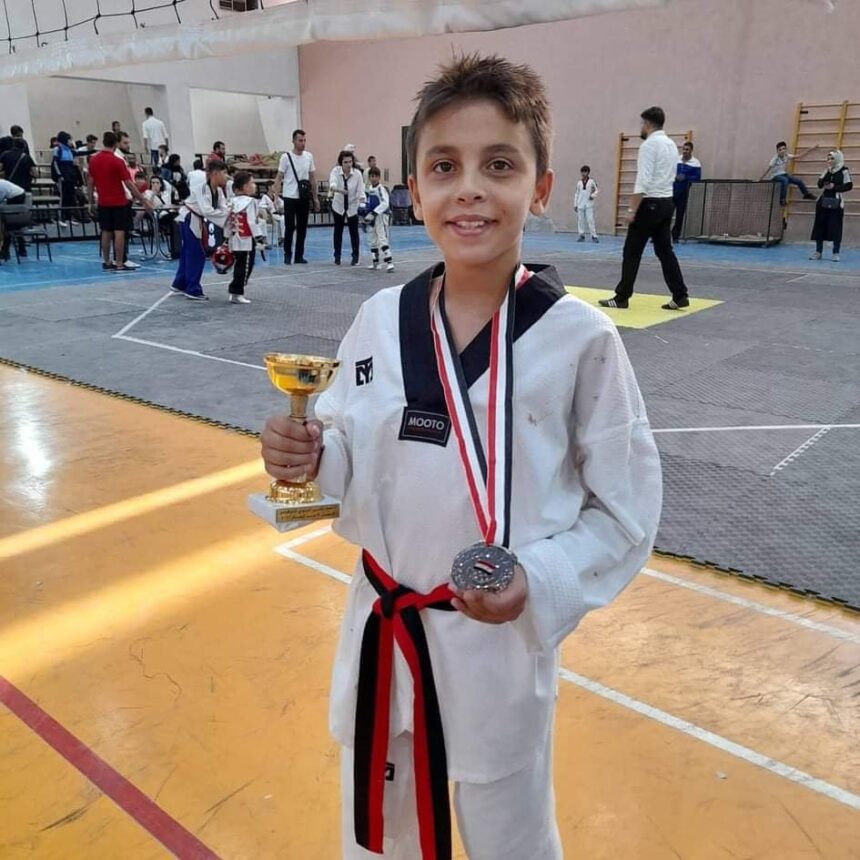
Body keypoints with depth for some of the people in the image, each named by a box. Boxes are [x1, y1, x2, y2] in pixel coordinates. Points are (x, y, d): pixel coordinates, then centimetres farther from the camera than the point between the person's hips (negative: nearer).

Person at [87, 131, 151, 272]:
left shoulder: (93, 160, 4)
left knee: (106, 233, 11)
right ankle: (119, 264, -4)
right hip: (118, 202, -5)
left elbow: (90, 182, 7)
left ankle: (106, 263, 16)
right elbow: (129, 184, -14)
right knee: (119, 232, -3)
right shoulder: (117, 161, -12)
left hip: (103, 203, 5)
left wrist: (91, 201, 16)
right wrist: (144, 201, -11)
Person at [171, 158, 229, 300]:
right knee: (197, 255, -9)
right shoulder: (201, 188, -27)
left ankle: (180, 284, 32)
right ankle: (193, 290, -2)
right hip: (189, 220, -9)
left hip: (198, 221, 9)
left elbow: (223, 207, -9)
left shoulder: (218, 190, -2)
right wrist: (226, 216, -37)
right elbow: (206, 210, -37)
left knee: (188, 253, 18)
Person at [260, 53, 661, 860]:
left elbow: (627, 507, -8)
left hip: (499, 641, -3)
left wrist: (538, 583, -21)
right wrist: (310, 457, -16)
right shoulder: (379, 319, -6)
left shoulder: (580, 336, -16)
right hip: (381, 628, 4)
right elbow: (357, 463, 5)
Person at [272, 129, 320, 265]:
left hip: (304, 197, 4)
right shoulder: (286, 157, -5)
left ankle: (299, 255, 15)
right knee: (290, 227, -2)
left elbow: (312, 178, 12)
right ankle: (287, 254, 11)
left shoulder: (309, 157, 6)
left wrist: (315, 197, 10)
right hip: (290, 197, -4)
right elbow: (279, 178, -3)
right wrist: (276, 196, -11)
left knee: (302, 227, 7)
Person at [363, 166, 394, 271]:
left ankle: (389, 262, -18)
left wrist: (374, 213, -27)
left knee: (383, 239, -15)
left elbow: (384, 203, -24)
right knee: (372, 240, 13)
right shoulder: (369, 189, 11)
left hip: (381, 216, -8)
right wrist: (367, 214, 14)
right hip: (371, 216, 8)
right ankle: (375, 262, 24)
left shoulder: (381, 189, -14)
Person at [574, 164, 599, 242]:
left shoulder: (591, 181, 2)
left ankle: (594, 236, -6)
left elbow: (597, 190, 6)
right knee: (580, 220, 2)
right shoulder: (579, 183, 10)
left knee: (590, 220, -9)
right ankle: (581, 236, 9)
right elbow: (577, 194, 13)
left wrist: (593, 195, -13)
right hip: (580, 204, 3)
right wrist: (575, 204, 9)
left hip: (589, 204, -3)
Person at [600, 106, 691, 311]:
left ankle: (622, 297, 4)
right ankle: (680, 295, 6)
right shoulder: (671, 145, 15)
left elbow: (643, 181, -20)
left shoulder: (649, 145, -12)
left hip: (650, 203, -8)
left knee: (632, 251, -1)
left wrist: (631, 210, -20)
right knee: (664, 250, 9)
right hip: (666, 202, 8)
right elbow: (671, 177, 18)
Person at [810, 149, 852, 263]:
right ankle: (818, 252, 11)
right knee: (820, 226, 3)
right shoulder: (826, 170, 10)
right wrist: (827, 173, -10)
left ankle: (836, 253, 2)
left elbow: (849, 186, -6)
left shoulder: (844, 171, -4)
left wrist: (834, 187, -14)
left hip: (836, 202, -4)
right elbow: (820, 185, 1)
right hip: (824, 201, 5)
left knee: (836, 227, -4)